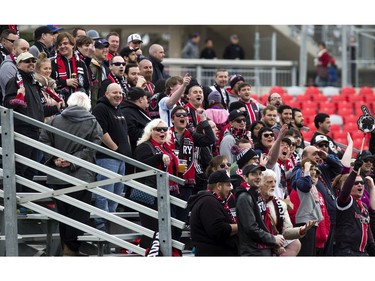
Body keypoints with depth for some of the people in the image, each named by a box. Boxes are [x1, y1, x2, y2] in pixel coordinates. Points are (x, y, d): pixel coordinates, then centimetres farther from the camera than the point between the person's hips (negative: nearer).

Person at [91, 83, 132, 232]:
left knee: (117, 192, 13)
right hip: (107, 158, -10)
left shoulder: (119, 111, 21)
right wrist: (115, 148, -14)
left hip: (121, 158, 10)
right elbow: (102, 132, -18)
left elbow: (125, 133, 28)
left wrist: (128, 151, 15)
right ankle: (101, 224, -9)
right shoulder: (101, 109, -9)